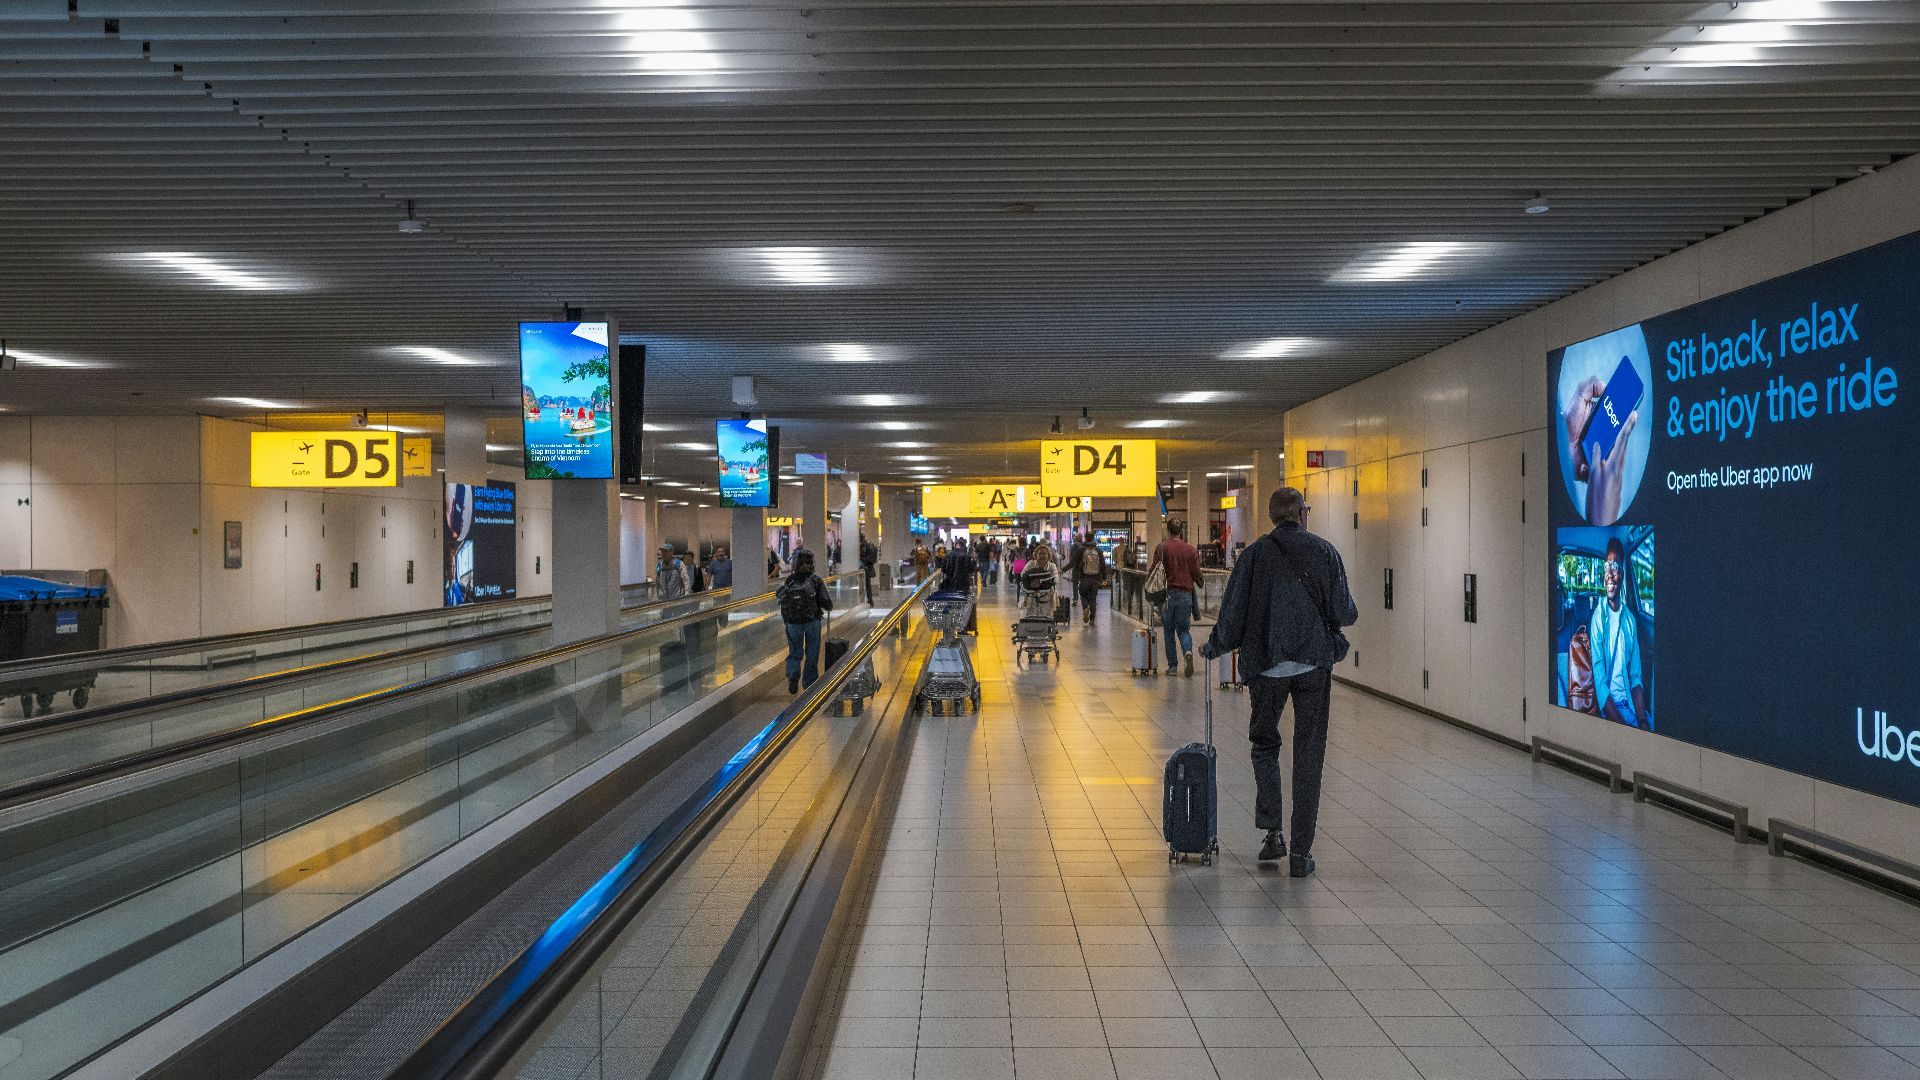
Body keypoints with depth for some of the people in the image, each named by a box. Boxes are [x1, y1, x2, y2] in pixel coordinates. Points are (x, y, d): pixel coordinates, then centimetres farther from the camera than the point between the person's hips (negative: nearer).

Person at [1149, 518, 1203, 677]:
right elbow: (1196, 574, 4)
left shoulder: (1162, 547, -6)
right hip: (1186, 594, 2)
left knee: (1169, 631, 10)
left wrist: (1148, 569, 15)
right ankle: (1188, 651, -18)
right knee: (1183, 629, 12)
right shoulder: (1190, 549, 2)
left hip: (1167, 593, -2)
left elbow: (1154, 571, -7)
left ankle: (1172, 666, 10)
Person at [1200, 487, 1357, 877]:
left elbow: (1233, 612, -1)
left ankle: (1272, 832, 9)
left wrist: (1212, 648, 17)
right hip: (1314, 664, 0)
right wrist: (1351, 615, 24)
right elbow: (1343, 612, 0)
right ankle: (1300, 853, 6)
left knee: (1265, 744, 19)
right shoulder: (1324, 551, 0)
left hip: (1267, 664, 0)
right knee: (1308, 757, 6)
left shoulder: (1255, 554, -1)